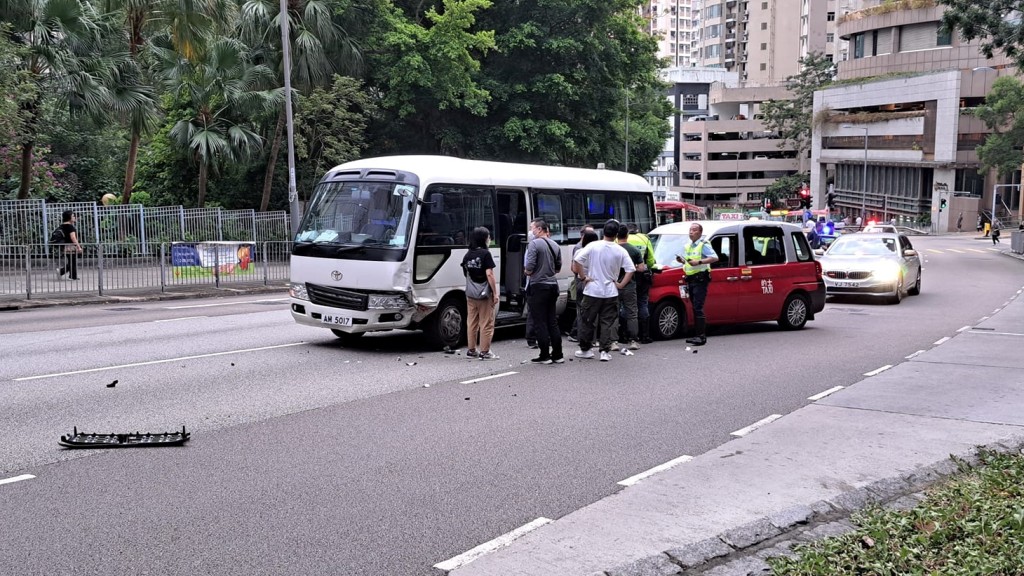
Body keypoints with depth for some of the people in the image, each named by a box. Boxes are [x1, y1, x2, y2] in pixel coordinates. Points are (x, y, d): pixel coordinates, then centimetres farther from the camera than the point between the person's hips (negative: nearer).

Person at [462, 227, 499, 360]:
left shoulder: (467, 255, 8)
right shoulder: (485, 254, -13)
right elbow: (489, 275, -17)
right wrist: (495, 293, -13)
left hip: (470, 294, 6)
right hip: (484, 294, -6)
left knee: (472, 323, 14)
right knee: (486, 324, 1)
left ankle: (471, 350, 20)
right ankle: (484, 352, 1)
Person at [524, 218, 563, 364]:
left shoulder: (534, 244, -12)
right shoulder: (555, 245, 11)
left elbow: (529, 268, -17)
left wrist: (526, 270, 3)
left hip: (538, 286, -7)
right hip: (552, 285, 7)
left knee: (540, 322, -1)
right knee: (552, 321, 12)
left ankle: (545, 356, 0)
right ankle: (557, 355, 14)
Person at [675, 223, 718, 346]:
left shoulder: (704, 245, -7)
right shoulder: (688, 246, 19)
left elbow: (715, 258, -20)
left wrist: (699, 262, -28)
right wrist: (682, 260, 9)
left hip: (700, 279, -9)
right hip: (691, 279, 9)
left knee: (698, 308, -14)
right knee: (695, 308, 11)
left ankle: (701, 336, -16)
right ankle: (697, 335, 15)